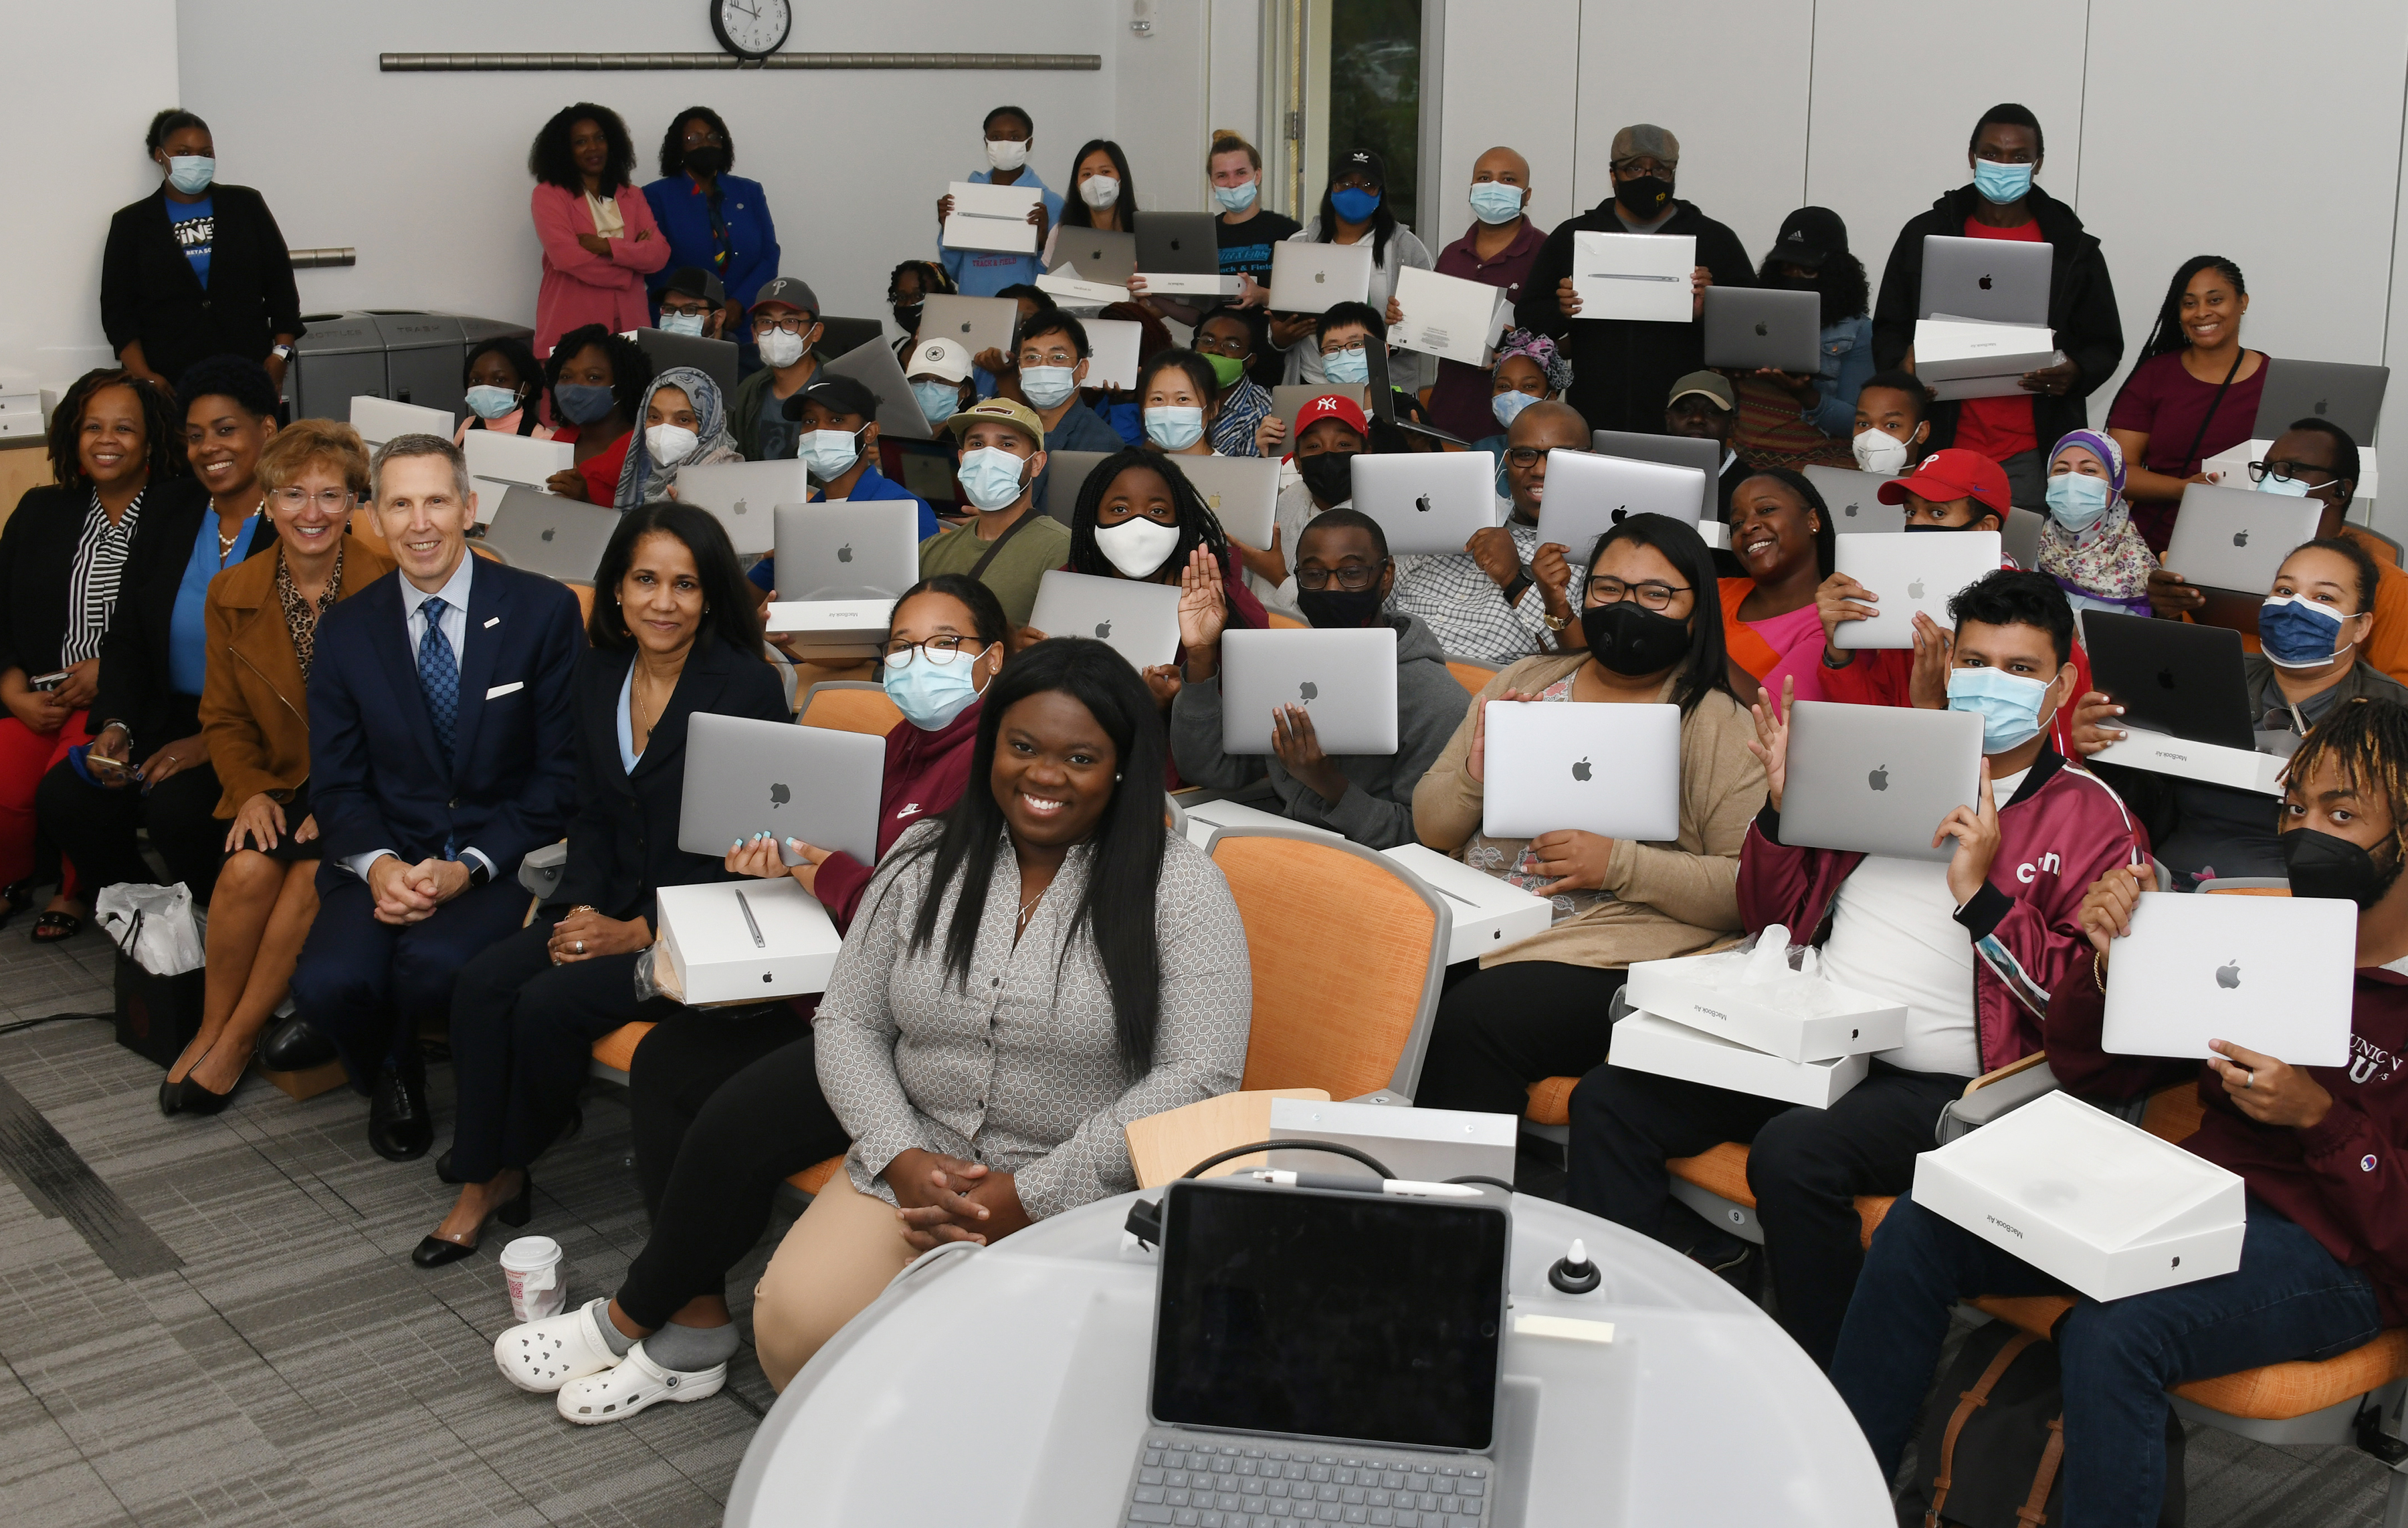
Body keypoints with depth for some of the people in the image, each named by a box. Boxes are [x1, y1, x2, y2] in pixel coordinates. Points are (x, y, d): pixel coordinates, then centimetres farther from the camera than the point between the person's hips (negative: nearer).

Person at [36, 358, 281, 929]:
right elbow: (125, 640, 14)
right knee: (63, 798, -14)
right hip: (167, 720, 7)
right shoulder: (164, 524, 13)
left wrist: (211, 741, -20)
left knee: (177, 806, -31)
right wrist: (115, 725, -4)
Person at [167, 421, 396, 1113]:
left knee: (316, 871, -29)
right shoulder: (233, 595, 3)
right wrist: (252, 791, -8)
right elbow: (225, 719, 10)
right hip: (280, 783, 3)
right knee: (248, 868, -26)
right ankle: (211, 1031, -7)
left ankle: (237, 1040, -12)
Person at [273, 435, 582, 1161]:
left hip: (503, 857, -2)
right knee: (328, 980, -27)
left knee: (435, 960, -33)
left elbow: (561, 773, -3)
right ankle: (389, 1079, 10)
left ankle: (365, 1041, 5)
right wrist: (378, 864, -15)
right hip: (385, 853, 2)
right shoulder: (345, 631, 7)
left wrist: (468, 868, -15)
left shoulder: (544, 612, -2)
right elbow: (335, 782, 8)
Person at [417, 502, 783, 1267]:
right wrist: (579, 908, -4)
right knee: (481, 983, -17)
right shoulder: (598, 673, 7)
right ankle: (480, 1184, -6)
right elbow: (592, 812, 13)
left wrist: (638, 932, -17)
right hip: (611, 900, 6)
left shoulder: (747, 688, -13)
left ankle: (509, 1163, 6)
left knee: (548, 1002, -22)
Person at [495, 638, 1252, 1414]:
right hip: (922, 1165, 4)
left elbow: (1199, 1077, -15)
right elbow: (849, 1019, 6)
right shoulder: (926, 858, 3)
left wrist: (1030, 1196, -17)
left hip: (1086, 1195, -4)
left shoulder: (1178, 886, -10)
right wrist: (903, 1159, -12)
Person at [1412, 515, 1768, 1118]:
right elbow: (1430, 826, 17)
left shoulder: (1718, 727, 3)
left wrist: (1621, 865, -15)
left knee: (1469, 1020, -31)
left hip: (1610, 956, -4)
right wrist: (1474, 775, -4)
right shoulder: (1524, 683, 17)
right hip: (1473, 928, 4)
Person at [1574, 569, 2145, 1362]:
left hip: (1939, 1083, -5)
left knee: (1794, 1150, -34)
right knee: (1609, 1100, -12)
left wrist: (1980, 892, -15)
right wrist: (1782, 809, 4)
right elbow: (1779, 919, 21)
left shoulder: (2092, 816, 4)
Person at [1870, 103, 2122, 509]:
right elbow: (1887, 329, 13)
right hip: (1941, 445, 1)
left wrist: (2075, 373, -10)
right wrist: (1904, 362, -10)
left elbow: (2105, 346, 12)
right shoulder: (1924, 234, 11)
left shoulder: (2073, 249, 9)